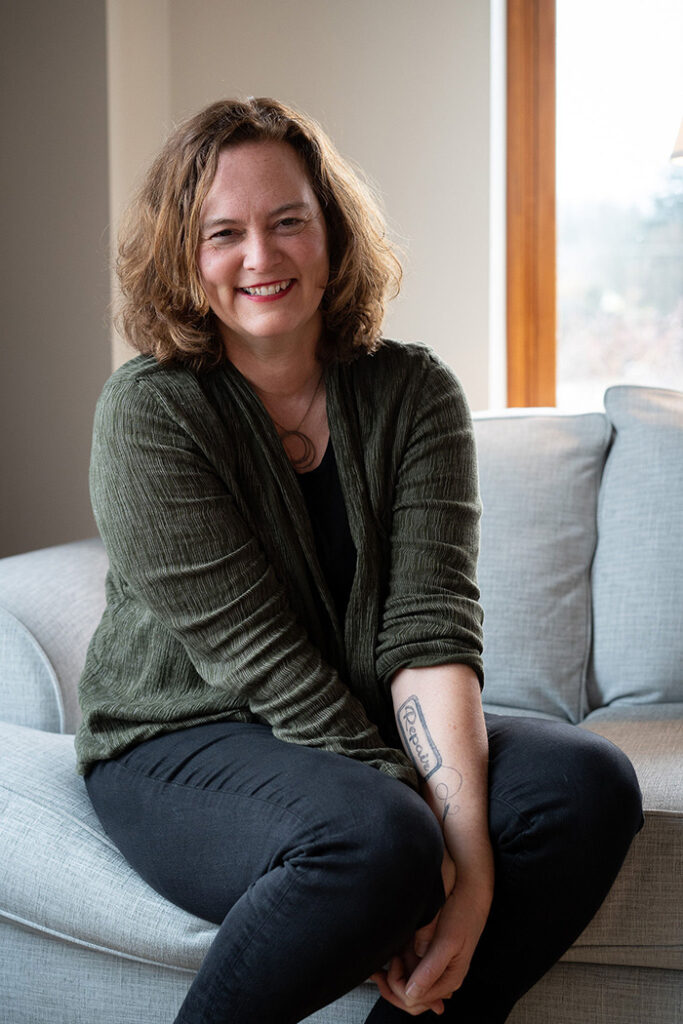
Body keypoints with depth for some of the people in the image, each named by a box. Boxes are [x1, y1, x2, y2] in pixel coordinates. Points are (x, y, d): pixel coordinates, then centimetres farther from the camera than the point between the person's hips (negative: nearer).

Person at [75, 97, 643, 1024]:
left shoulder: (414, 394, -1)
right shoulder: (149, 412, -12)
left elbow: (431, 625, -13)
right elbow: (262, 660, -18)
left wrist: (472, 858, -27)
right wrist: (422, 847, -24)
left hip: (375, 736, 5)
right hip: (177, 741, -4)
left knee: (589, 783, -20)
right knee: (373, 841, -34)